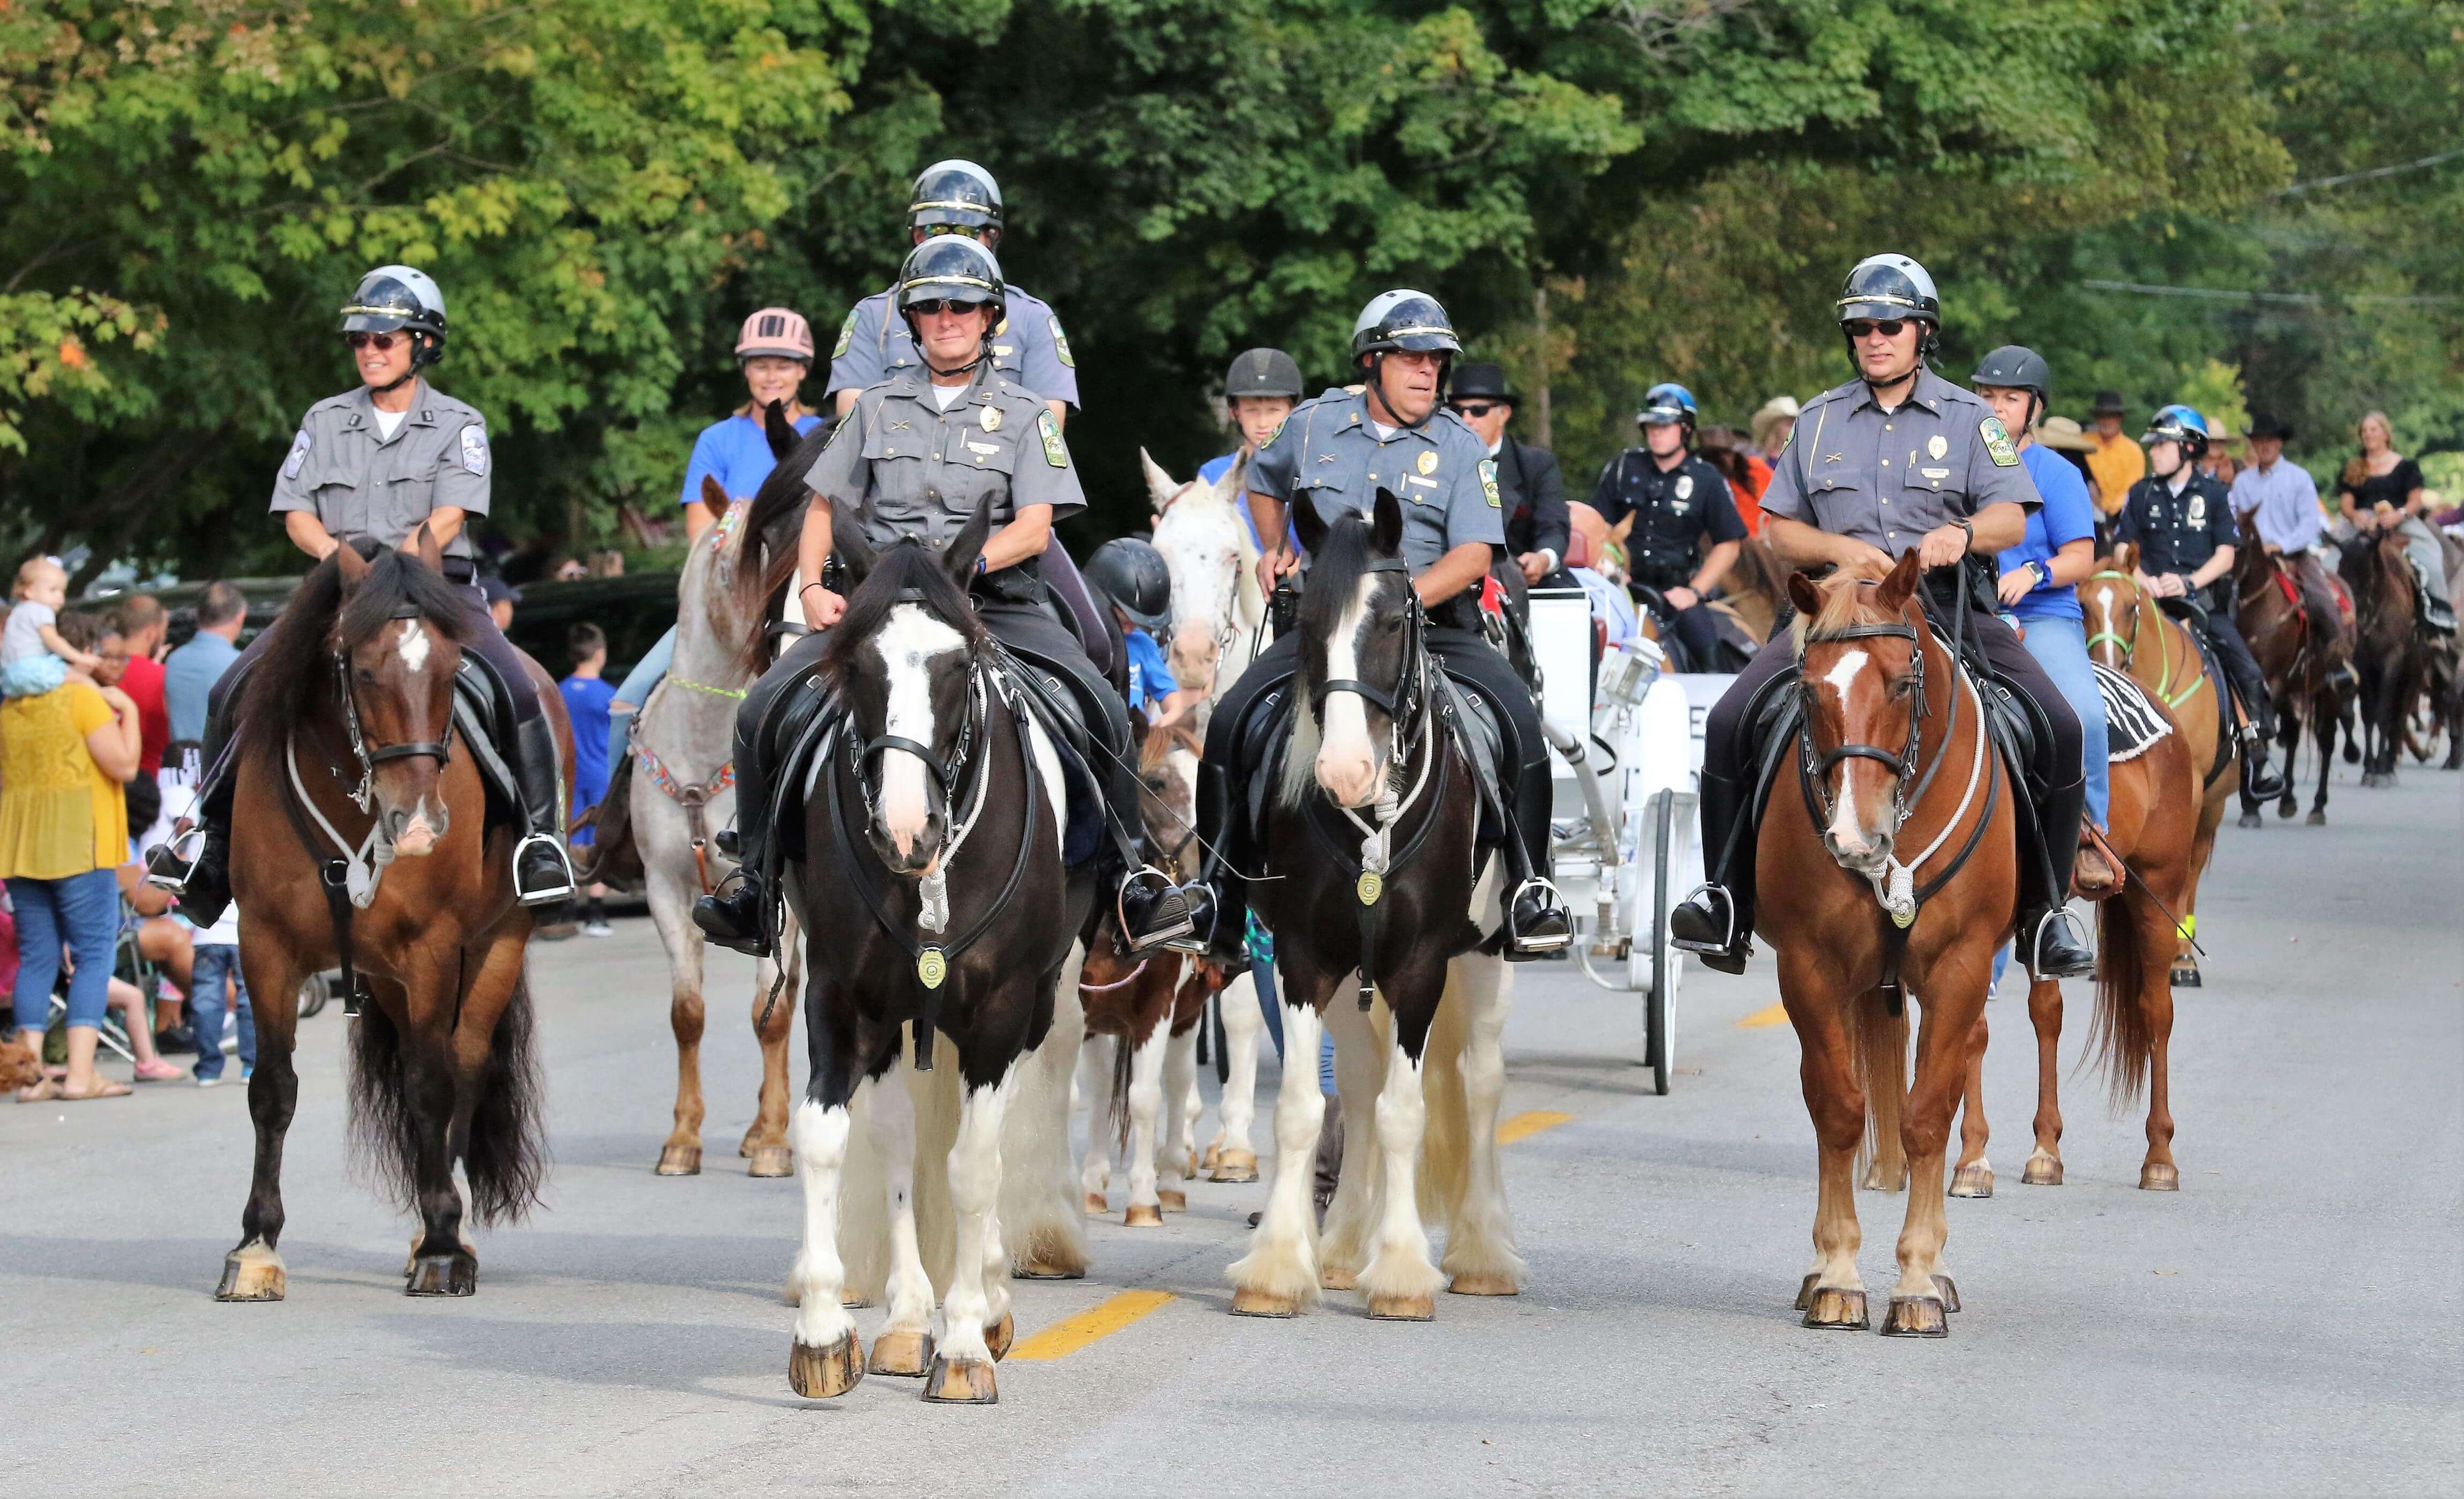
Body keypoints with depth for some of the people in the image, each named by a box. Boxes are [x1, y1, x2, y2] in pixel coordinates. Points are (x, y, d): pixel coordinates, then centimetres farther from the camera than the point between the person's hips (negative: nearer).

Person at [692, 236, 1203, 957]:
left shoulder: (1023, 413, 7)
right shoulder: (878, 407, 13)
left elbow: (1034, 528, -4)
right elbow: (824, 505, 18)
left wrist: (971, 562, -22)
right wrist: (812, 586, 0)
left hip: (997, 604, -2)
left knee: (1101, 711, -25)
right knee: (763, 709, -16)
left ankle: (1128, 874, -12)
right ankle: (756, 883, -4)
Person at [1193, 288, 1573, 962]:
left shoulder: (1460, 447, 3)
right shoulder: (1314, 425, 9)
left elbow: (1473, 554, -9)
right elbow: (1263, 484, 31)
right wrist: (1279, 551, 15)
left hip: (1433, 623, -1)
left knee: (1517, 718, -25)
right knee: (1230, 724, -19)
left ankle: (1529, 892, -13)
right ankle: (1218, 911, -11)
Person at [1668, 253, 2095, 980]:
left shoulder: (1968, 418, 7)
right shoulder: (1821, 420, 13)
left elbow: (2012, 519, -2)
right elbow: (1777, 528, 12)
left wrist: (1963, 532, -25)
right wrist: (1843, 548, -8)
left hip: (1949, 609, -1)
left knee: (2058, 729, -21)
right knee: (1732, 720, -20)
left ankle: (2044, 913, -8)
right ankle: (1727, 895, -9)